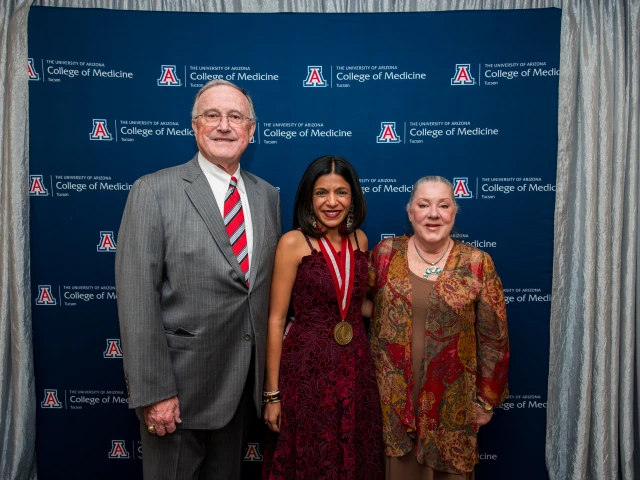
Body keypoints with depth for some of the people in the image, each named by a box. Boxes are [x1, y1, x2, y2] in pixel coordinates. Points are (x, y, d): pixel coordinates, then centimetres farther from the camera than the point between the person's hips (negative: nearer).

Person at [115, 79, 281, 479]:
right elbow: (138, 299, -14)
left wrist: (269, 372, 8)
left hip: (244, 382, 5)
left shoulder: (268, 195, 5)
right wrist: (153, 391, -16)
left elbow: (270, 284, 9)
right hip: (180, 383, -4)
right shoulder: (154, 191, -11)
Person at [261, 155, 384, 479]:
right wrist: (272, 392, -10)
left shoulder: (359, 240, 3)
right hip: (307, 368, -4)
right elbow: (276, 319, -11)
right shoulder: (293, 242, -12)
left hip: (356, 366, 5)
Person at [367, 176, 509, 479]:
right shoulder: (385, 253, -3)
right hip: (391, 394, 1)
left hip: (450, 399, -1)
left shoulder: (477, 264, -7)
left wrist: (486, 399, 2)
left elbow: (493, 337, -2)